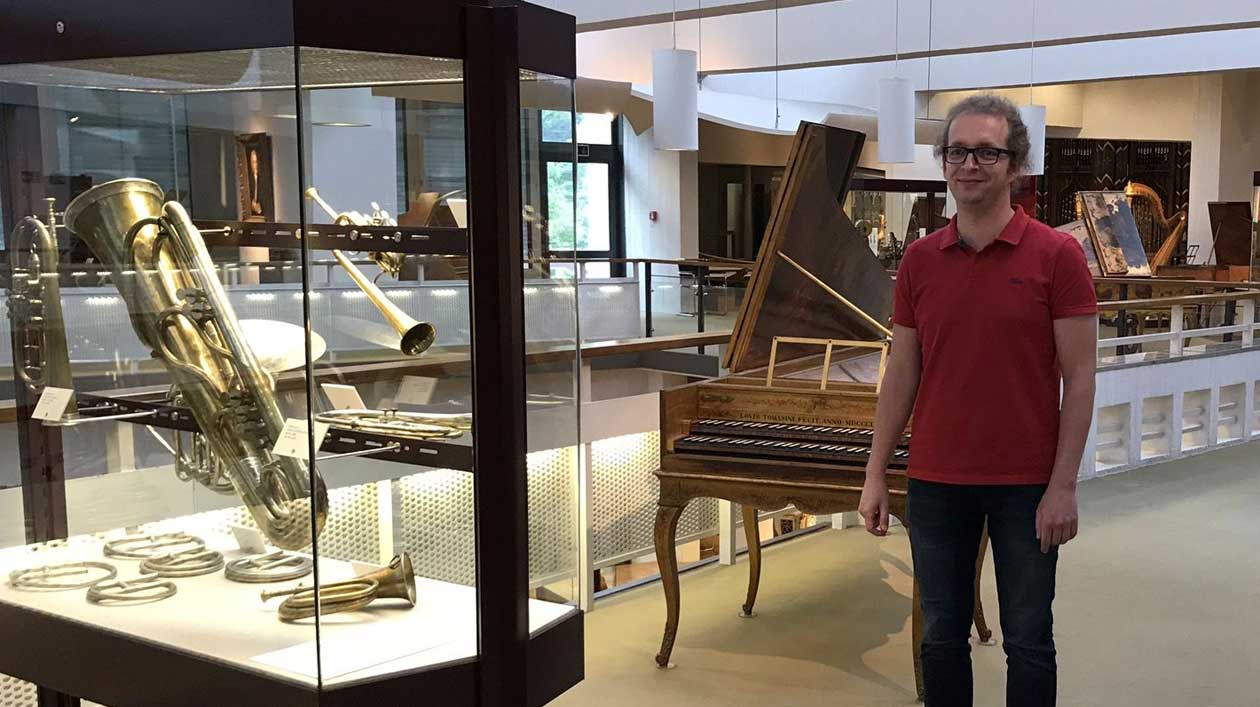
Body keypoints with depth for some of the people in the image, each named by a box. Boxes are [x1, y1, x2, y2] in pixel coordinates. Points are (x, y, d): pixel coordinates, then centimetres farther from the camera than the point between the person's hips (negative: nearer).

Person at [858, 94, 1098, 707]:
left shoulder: (1056, 254, -6)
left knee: (1027, 642, 9)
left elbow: (1079, 377, -7)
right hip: (935, 483, 3)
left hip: (1026, 484, -3)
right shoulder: (920, 259, 4)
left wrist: (1064, 485, -12)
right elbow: (901, 374, 7)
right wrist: (875, 474, 4)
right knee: (941, 637, 13)